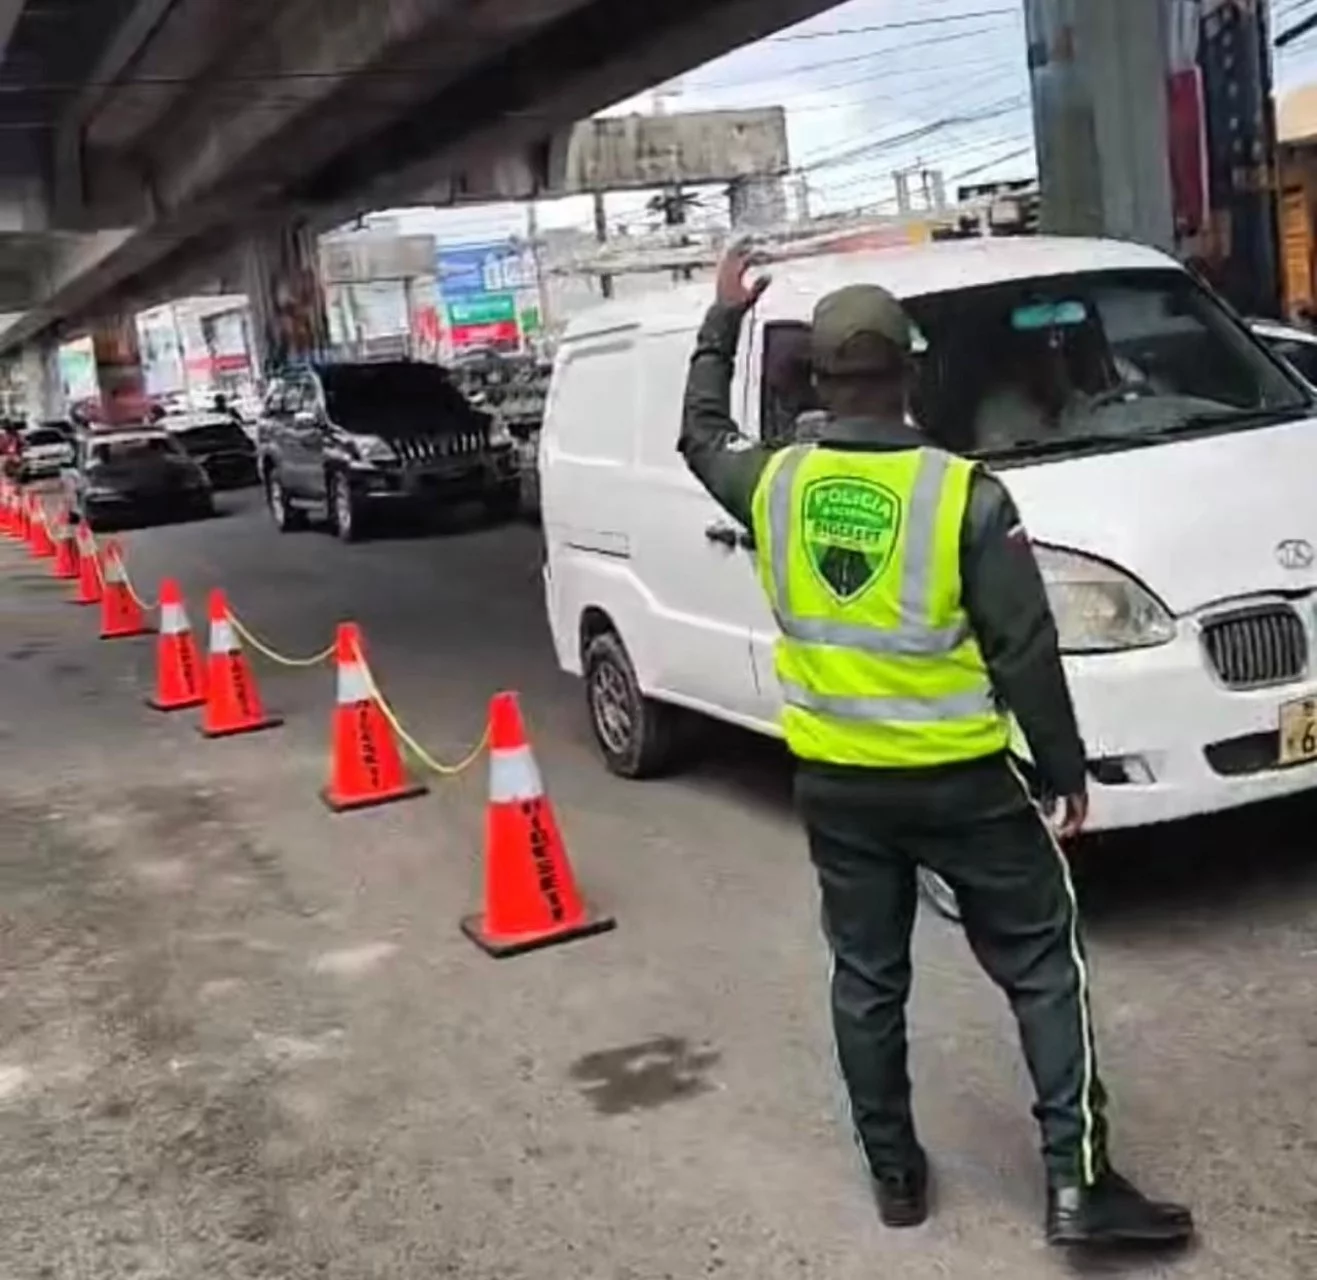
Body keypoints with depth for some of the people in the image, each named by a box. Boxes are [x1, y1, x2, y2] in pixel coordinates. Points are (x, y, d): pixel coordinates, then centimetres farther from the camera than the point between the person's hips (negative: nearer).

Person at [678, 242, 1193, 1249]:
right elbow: (1025, 653, -12)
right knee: (1043, 965, 8)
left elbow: (701, 437, 21)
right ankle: (1079, 1182, 7)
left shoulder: (774, 484, -3)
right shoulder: (964, 494, -14)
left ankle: (894, 1173, 25)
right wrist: (1067, 770, -1)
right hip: (959, 779, -4)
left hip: (834, 782, 4)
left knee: (867, 977, 16)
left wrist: (724, 317, 29)